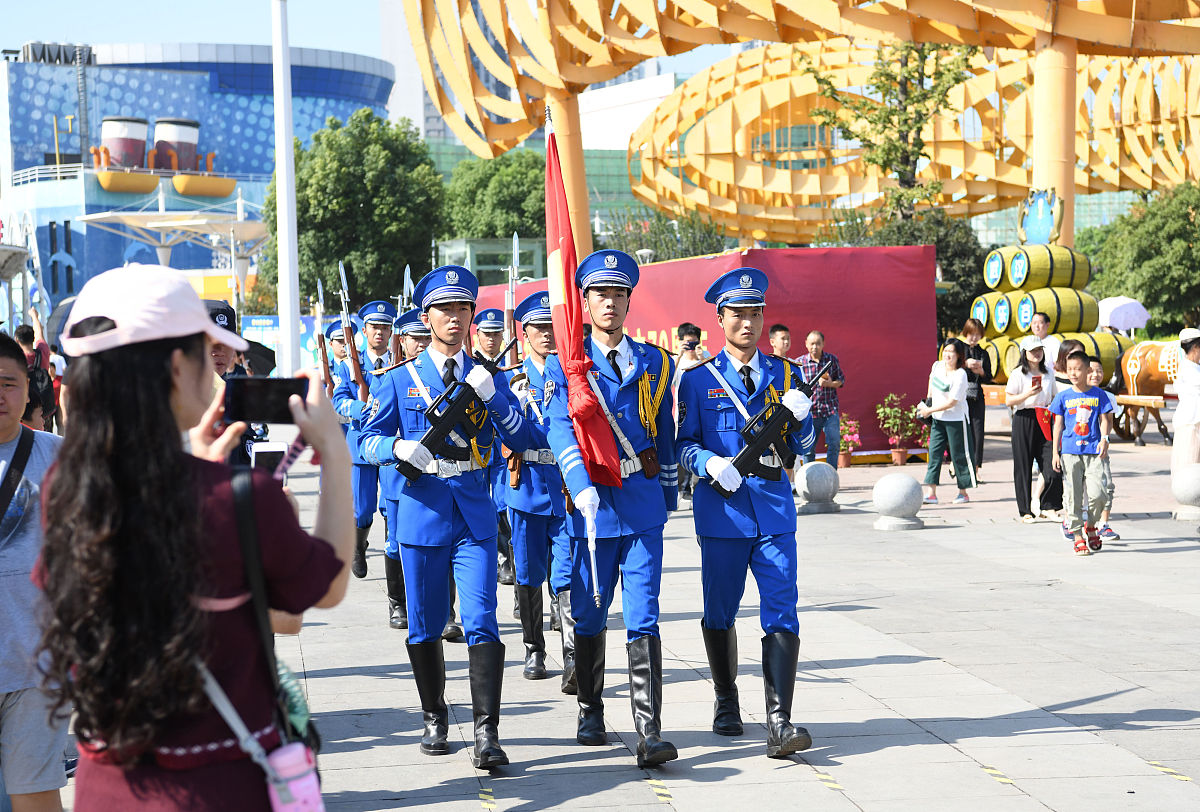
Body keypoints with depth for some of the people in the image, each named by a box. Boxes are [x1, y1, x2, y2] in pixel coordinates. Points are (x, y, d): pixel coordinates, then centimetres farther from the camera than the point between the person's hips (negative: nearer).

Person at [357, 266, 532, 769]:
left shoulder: (488, 379, 9)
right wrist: (398, 448, -18)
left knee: (482, 621, -10)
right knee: (425, 626, 8)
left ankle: (487, 734, -13)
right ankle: (435, 720, 26)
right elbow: (367, 442, 4)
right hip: (421, 513, 0)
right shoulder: (400, 380, 5)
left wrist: (492, 396, -13)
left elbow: (520, 441, 2)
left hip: (474, 515, 0)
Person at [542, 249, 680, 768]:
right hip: (592, 501, -1)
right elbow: (561, 429, -12)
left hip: (643, 502, 1)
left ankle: (650, 735, -11)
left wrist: (668, 494, 15)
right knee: (589, 617, 9)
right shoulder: (564, 364, 1)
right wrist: (581, 488, -27)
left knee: (643, 618, -6)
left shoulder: (654, 363, 10)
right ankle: (591, 715, 29)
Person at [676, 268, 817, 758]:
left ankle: (779, 723, -15)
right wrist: (710, 463, -17)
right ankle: (726, 704, 32)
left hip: (774, 507, 1)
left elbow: (803, 446, 11)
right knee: (720, 613, 10)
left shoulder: (782, 375, 10)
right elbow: (684, 444, 3)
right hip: (722, 507, -1)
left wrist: (801, 417, -11)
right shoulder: (699, 379, 3)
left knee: (782, 612, -10)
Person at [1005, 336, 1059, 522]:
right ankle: (1025, 510, 6)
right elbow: (1008, 401, -5)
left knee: (1052, 465, -6)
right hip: (1024, 420, -4)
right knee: (1023, 467, -1)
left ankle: (1047, 506, 10)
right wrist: (1028, 394, -18)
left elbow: (1054, 397, 23)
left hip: (1044, 421, 4)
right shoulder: (1018, 374, -1)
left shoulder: (1048, 373, 14)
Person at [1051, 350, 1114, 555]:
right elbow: (1058, 425, 8)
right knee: (1073, 497, -2)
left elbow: (1104, 420, 6)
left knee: (1096, 494, -10)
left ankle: (1090, 527, 17)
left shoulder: (1098, 395, 6)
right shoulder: (1063, 397, 7)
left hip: (1093, 452, -1)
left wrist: (1104, 438, -13)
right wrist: (1055, 452, 3)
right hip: (1070, 453, 1)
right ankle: (1078, 537, 6)